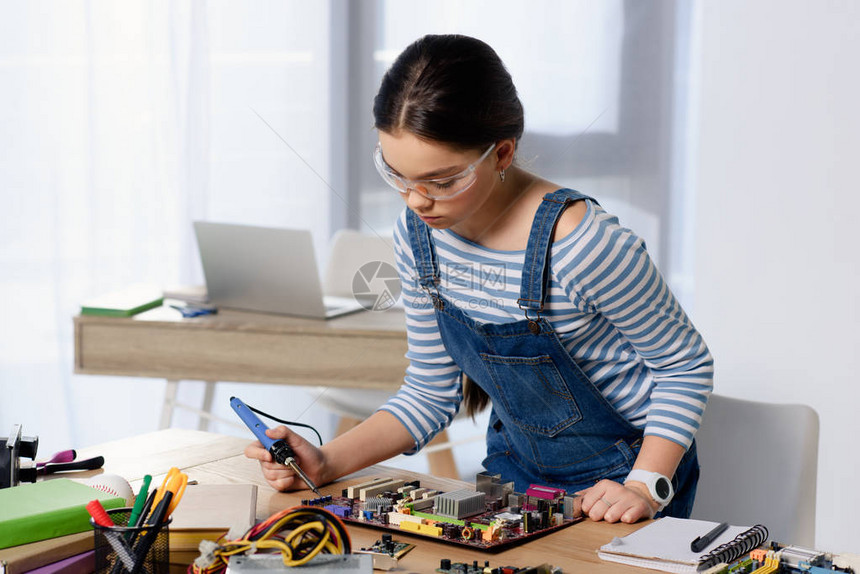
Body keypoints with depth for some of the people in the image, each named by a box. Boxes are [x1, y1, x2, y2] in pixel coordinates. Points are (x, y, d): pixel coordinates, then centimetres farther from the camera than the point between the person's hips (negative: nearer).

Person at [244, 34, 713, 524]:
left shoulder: (579, 243, -26)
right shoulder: (418, 236, -6)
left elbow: (685, 365, -11)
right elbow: (431, 391, 5)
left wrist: (646, 486, -23)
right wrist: (328, 463, -8)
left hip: (617, 481, -4)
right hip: (515, 469, 5)